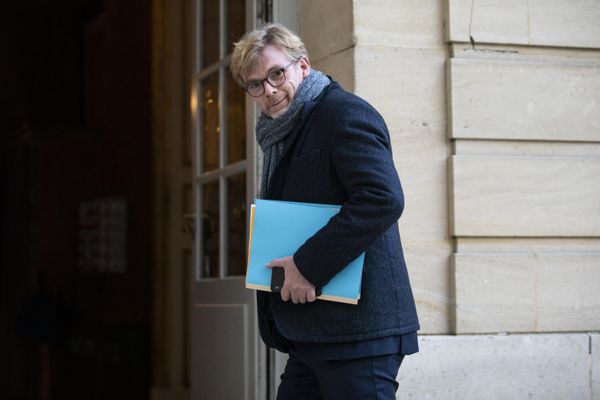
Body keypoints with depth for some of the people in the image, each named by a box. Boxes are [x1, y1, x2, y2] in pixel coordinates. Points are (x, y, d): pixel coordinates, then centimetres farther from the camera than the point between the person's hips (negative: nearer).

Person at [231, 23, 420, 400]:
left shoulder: (345, 113, -9)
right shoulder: (280, 136, 21)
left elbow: (383, 199, -23)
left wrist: (308, 265, -21)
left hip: (358, 327, -10)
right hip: (310, 336, 10)